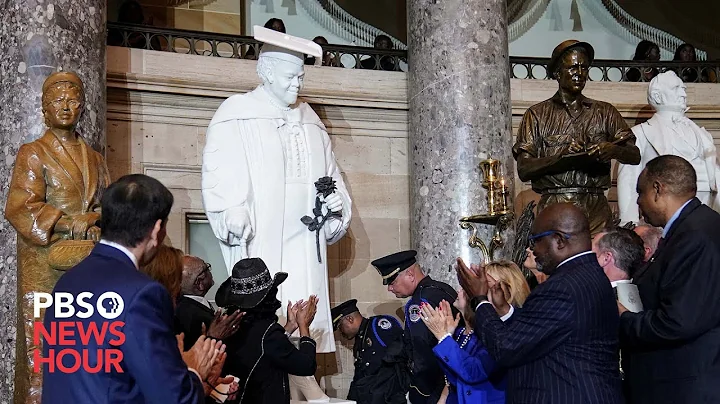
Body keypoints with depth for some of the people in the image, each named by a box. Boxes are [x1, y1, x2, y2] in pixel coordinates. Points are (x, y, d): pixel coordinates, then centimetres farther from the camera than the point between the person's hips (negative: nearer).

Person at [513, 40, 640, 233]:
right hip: (555, 210, -2)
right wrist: (561, 156, -14)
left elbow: (635, 156, 8)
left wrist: (613, 150, -13)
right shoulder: (537, 114, 8)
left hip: (596, 210, 2)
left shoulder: (605, 112, 16)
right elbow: (524, 170, -1)